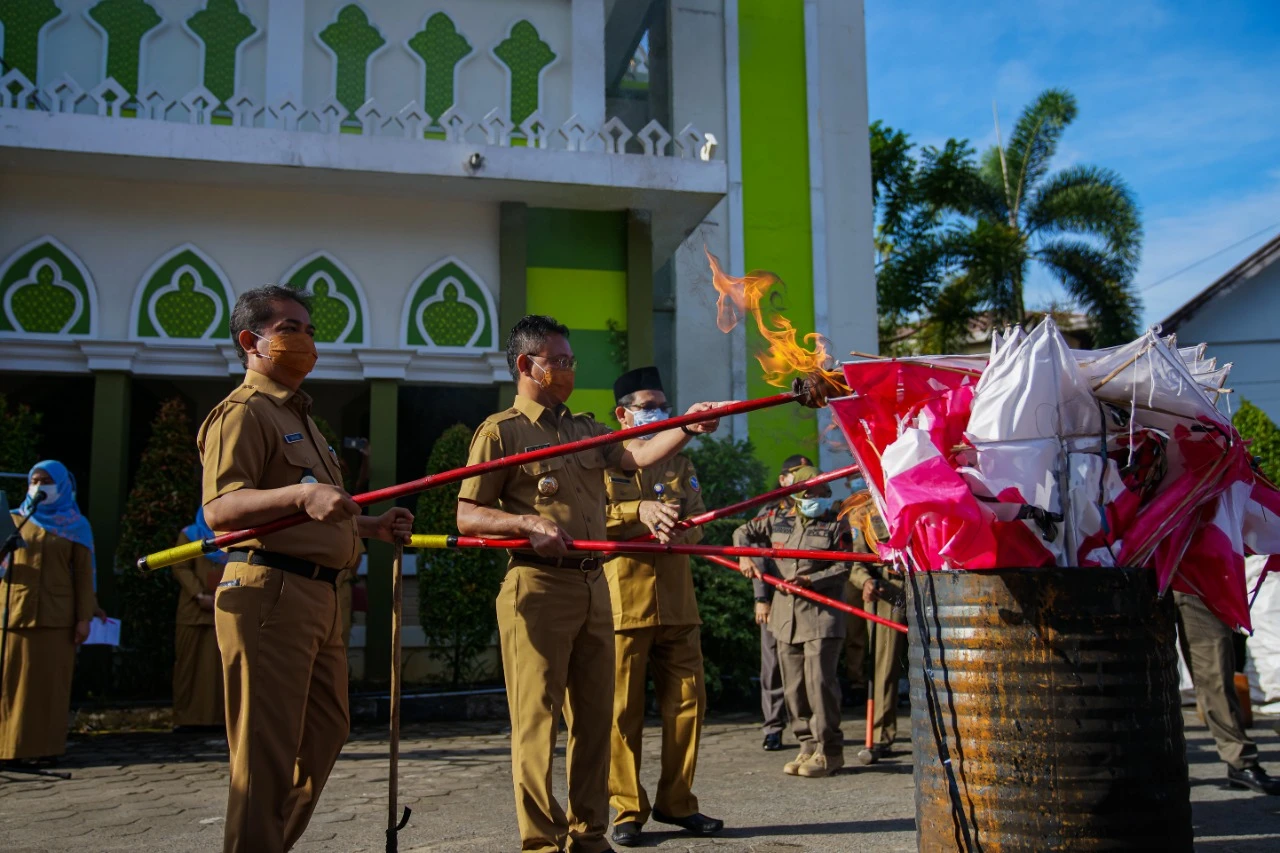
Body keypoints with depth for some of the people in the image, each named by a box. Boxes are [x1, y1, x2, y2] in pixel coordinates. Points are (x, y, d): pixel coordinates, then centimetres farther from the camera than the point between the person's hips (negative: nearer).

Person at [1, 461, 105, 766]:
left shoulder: (75, 525, 9)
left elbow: (83, 573, 4)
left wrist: (84, 617, -5)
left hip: (55, 615, -2)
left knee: (49, 682, -2)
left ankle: (44, 748, 1)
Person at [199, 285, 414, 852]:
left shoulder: (298, 416, 23)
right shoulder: (243, 412, -8)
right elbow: (219, 508, -22)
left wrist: (370, 526, 22)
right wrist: (301, 494, -36)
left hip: (318, 595, 10)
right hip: (270, 592, -10)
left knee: (325, 731, 17)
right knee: (268, 748, -6)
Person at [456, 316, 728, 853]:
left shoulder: (585, 429, 18)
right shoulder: (501, 430, -1)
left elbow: (638, 455, 3)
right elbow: (467, 516, -5)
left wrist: (688, 429, -11)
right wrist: (527, 523, -20)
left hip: (593, 587, 7)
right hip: (538, 586, -7)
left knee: (594, 716, 10)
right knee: (537, 718, -4)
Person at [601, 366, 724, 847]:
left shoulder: (679, 463, 19)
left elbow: (696, 520, 8)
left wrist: (681, 528, -14)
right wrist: (638, 511, -18)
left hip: (677, 602, 5)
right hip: (622, 600, -4)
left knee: (687, 703, 5)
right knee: (623, 709, -1)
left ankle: (676, 803, 19)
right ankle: (627, 810, 10)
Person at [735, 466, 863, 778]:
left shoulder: (836, 525, 0)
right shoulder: (777, 521, 11)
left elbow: (843, 568, -6)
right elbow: (744, 533, 20)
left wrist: (810, 581, -17)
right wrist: (745, 557, 1)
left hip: (821, 616, -5)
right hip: (785, 617, 5)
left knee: (820, 683, -9)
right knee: (794, 687, 8)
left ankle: (829, 751, 2)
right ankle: (808, 746, 19)